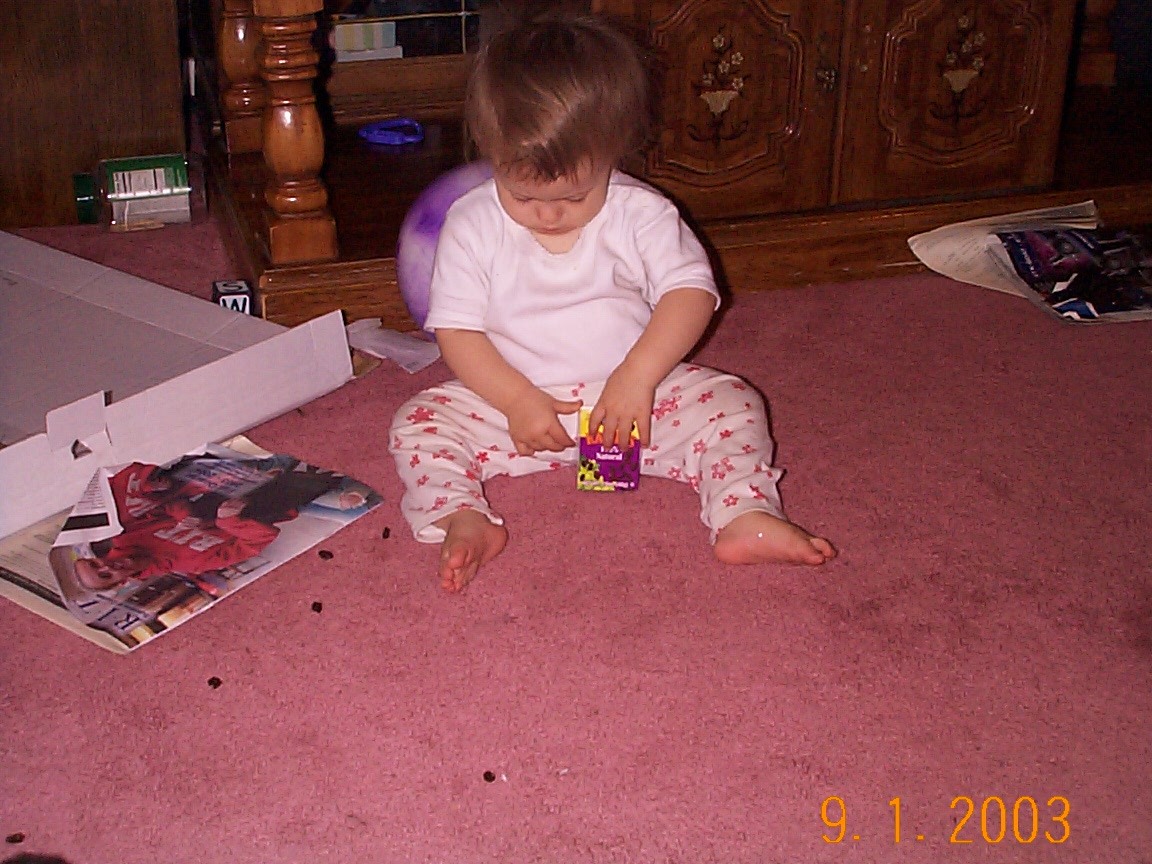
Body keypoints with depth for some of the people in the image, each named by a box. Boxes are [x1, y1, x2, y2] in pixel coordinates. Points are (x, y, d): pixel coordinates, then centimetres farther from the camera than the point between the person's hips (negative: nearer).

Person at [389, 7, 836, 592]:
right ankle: (460, 518, -35)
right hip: (513, 402, 0)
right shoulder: (473, 225, -6)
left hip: (633, 394, 0)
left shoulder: (639, 213, -6)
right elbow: (456, 330, -7)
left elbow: (691, 292, -12)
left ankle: (745, 519, -28)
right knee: (420, 424, -19)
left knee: (731, 406, -17)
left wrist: (637, 376, -26)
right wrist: (518, 400, -21)